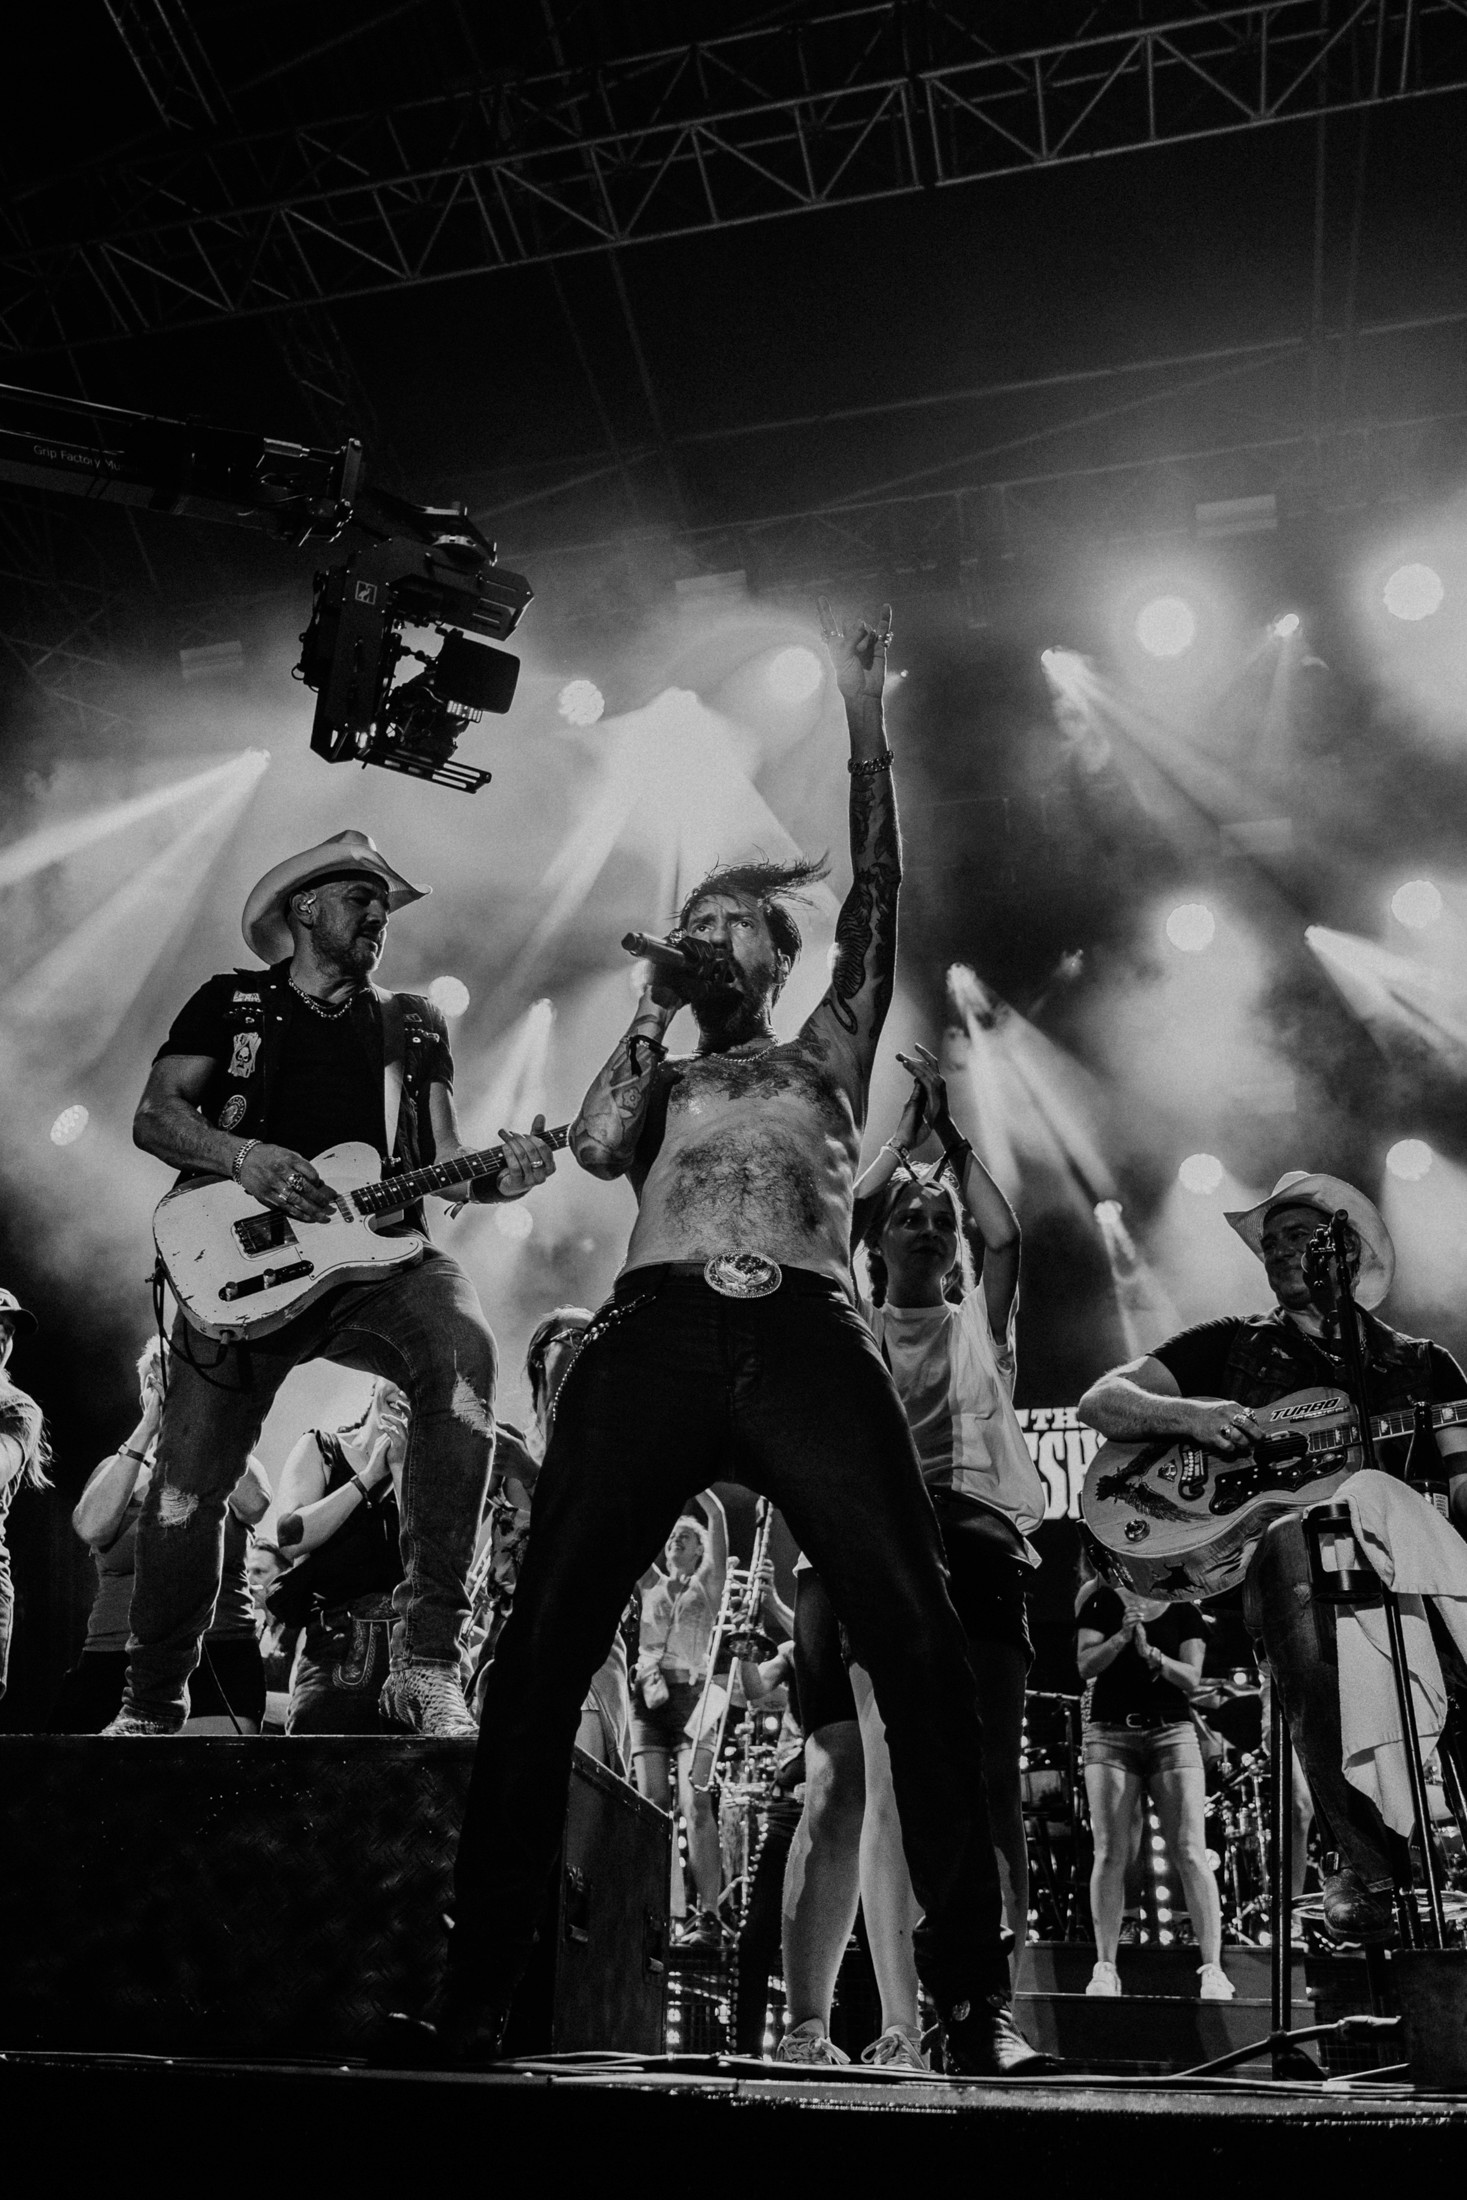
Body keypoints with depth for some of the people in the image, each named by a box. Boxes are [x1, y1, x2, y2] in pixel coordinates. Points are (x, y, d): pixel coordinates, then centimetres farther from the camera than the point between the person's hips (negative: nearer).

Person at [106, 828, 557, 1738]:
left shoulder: (414, 1026, 18)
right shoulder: (229, 1003, 13)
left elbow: (445, 1159, 11)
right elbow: (154, 1116, 3)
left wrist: (499, 1175, -12)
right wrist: (244, 1158, -16)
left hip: (378, 1255, 0)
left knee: (465, 1350, -33)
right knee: (187, 1486, -3)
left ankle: (429, 1655, -28)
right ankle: (152, 1706, 23)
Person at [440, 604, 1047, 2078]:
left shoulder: (825, 1055, 25)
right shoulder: (654, 1077, 28)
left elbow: (875, 904, 17)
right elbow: (596, 1146, 7)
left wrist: (863, 720, 15)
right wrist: (651, 1012, 16)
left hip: (806, 1337, -1)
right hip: (653, 1336, 1)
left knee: (917, 1640, -14)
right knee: (544, 1644, -9)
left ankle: (972, 1991, -6)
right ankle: (477, 1981, -1)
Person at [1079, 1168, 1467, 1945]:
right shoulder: (1231, 1347, 21)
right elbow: (1101, 1400, 12)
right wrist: (1188, 1415, -7)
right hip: (1252, 1554, -1)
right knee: (1299, 1537, -38)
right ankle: (1354, 1852, -30)